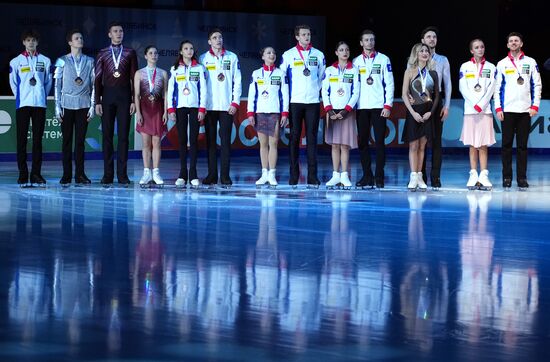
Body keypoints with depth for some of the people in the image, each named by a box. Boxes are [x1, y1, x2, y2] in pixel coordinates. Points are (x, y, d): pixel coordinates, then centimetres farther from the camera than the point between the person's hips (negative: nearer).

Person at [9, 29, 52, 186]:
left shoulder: (45, 61, 8)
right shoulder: (16, 61, 4)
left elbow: (48, 82, 13)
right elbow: (13, 82, 9)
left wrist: (42, 96, 9)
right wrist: (21, 96, 6)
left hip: (40, 104, 1)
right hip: (22, 104, -1)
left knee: (38, 139, 2)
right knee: (22, 139, -2)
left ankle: (36, 174, 5)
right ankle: (23, 174, 0)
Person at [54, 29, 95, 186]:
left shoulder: (89, 61, 9)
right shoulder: (62, 61, 4)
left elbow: (93, 85, 10)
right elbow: (57, 85, 4)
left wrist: (92, 106, 4)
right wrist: (57, 107, -2)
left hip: (83, 105, 1)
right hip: (67, 105, -1)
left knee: (80, 140, 1)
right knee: (67, 140, 0)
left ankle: (80, 174, 6)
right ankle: (66, 175, 4)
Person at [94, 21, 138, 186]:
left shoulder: (130, 53, 7)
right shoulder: (102, 54, 8)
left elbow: (134, 78, 5)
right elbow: (98, 78, 6)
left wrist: (134, 100, -2)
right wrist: (97, 101, -1)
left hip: (124, 95, -1)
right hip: (108, 95, 1)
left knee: (123, 135, -1)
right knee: (107, 135, 1)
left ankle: (122, 174, 1)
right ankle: (108, 174, 4)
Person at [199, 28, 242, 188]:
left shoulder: (232, 57, 9)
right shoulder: (203, 59, 9)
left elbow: (237, 81, 7)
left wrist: (235, 102, -3)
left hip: (227, 106, -1)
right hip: (209, 106, 1)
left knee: (226, 140, -4)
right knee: (210, 141, 2)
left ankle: (225, 176, -3)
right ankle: (212, 175, 6)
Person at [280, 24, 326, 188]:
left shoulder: (318, 55, 10)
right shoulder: (288, 55, 5)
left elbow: (322, 77, 20)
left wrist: (317, 90, 14)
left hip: (313, 102, 1)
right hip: (294, 101, -1)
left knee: (312, 138, -2)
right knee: (294, 138, 0)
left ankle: (312, 177, -2)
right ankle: (293, 176, 3)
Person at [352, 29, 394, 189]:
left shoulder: (383, 60, 4)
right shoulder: (356, 62, 12)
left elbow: (389, 84, 0)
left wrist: (388, 106, -8)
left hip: (379, 107, -3)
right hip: (361, 108, 3)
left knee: (380, 141, -4)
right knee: (363, 142, 3)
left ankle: (379, 177, -1)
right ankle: (367, 176, 8)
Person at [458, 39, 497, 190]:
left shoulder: (491, 67, 9)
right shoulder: (465, 67, 7)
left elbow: (491, 89, 1)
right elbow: (463, 88, 0)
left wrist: (481, 105, -11)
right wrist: (475, 105, -10)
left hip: (485, 110, 0)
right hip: (470, 110, 0)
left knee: (483, 145, -2)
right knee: (473, 145, 0)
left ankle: (483, 176, -3)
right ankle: (473, 176, 2)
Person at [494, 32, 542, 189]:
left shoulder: (530, 62, 8)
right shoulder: (502, 64, 8)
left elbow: (537, 85, 6)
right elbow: (497, 87, 7)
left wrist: (535, 105, -3)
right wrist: (498, 108, -1)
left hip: (525, 110, 0)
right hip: (507, 111, 0)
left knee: (522, 145, 2)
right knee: (507, 144, 0)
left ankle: (522, 178, 4)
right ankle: (507, 177, 4)